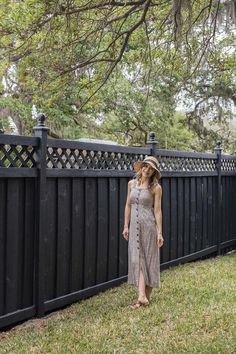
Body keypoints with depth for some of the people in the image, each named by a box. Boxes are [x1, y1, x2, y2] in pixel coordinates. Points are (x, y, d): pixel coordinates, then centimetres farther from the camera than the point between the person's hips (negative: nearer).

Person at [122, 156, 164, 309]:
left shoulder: (156, 188, -5)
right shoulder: (132, 184, 7)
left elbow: (157, 210, -7)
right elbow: (128, 205, 11)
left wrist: (159, 232, -9)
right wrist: (126, 226, 7)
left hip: (148, 224, -4)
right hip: (135, 225, 4)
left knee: (148, 258, 2)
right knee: (136, 259, -2)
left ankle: (147, 296, 8)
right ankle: (142, 296, -2)